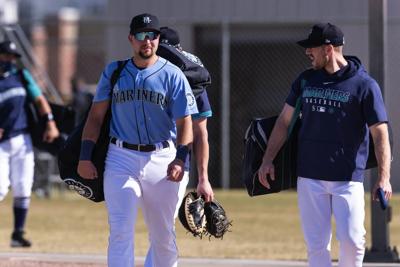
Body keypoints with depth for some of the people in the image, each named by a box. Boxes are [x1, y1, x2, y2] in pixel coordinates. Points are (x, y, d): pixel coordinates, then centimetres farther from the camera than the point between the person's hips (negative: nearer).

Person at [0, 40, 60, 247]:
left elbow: (39, 99, 9)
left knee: (23, 190, 1)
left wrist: (50, 123, -5)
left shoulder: (21, 76, 10)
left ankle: (17, 234, 10)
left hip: (22, 141, 4)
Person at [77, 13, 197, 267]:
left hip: (162, 159, 0)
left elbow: (185, 122, -5)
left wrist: (180, 158, -21)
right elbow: (96, 115, 10)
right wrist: (85, 157, -1)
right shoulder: (114, 72, 7)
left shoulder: (172, 74, 0)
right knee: (121, 231, -11)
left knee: (164, 237, 7)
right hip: (121, 160, 0)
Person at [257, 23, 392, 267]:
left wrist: (384, 178, -19)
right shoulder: (306, 80, 9)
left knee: (352, 239, -11)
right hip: (310, 178, 4)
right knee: (317, 244, 1)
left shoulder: (364, 85, -6)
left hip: (348, 178, -4)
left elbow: (380, 132, -9)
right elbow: (285, 120, 16)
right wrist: (268, 160, 8)